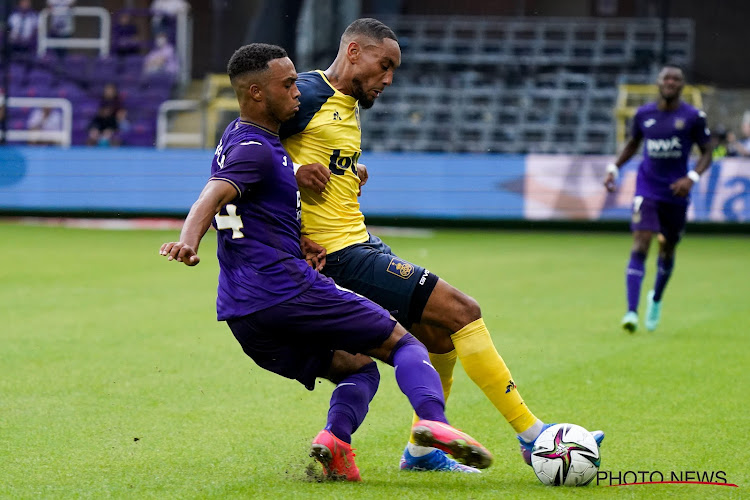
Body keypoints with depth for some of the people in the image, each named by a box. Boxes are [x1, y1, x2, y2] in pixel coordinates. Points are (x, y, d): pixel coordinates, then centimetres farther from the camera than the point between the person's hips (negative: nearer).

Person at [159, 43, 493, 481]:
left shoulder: (238, 138, 21)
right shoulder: (254, 149, -10)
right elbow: (213, 198, -28)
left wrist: (298, 243, 12)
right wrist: (188, 242, -47)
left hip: (242, 315, 9)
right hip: (286, 293, -9)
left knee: (358, 369, 20)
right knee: (402, 343, 0)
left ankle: (336, 436, -8)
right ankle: (434, 420, -25)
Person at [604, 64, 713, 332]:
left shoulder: (693, 117, -4)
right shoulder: (643, 114, 2)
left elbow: (706, 152, 1)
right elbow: (632, 143, 19)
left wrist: (692, 177, -16)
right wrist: (614, 167, 6)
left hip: (676, 193, 0)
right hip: (647, 190, 0)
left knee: (667, 251, 14)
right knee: (640, 247, -16)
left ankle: (656, 299, 42)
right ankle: (632, 312, -23)